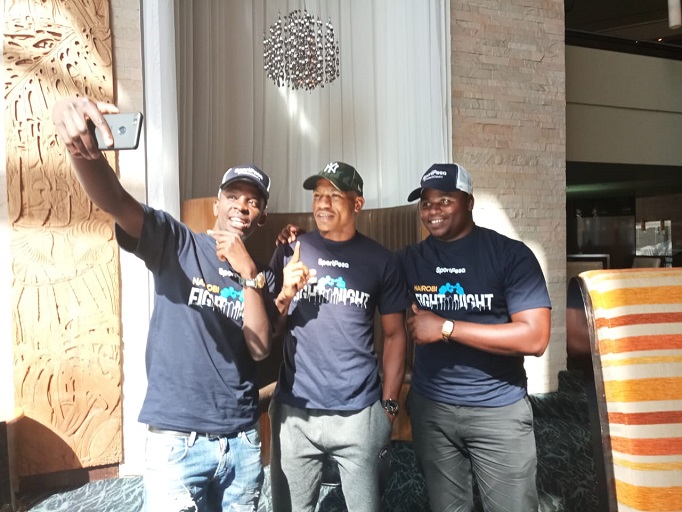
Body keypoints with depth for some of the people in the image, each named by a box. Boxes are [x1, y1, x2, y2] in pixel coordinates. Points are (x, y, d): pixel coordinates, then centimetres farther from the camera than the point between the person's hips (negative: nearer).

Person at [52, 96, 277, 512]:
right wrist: (82, 147, -41)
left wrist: (248, 272, -17)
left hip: (243, 441, 4)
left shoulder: (262, 275, 5)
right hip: (177, 441, -3)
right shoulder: (177, 244, -4)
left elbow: (260, 349, -7)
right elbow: (116, 202, -21)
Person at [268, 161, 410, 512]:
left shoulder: (381, 260, 0)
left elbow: (394, 335, 4)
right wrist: (285, 296, -16)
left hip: (360, 414, 0)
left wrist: (389, 404, 1)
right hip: (294, 412, 1)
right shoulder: (289, 253, 0)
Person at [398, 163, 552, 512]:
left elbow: (534, 338, -18)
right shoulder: (409, 259, 1)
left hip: (498, 409, -3)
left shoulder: (511, 255, -10)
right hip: (429, 408, 3)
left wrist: (447, 328, -20)